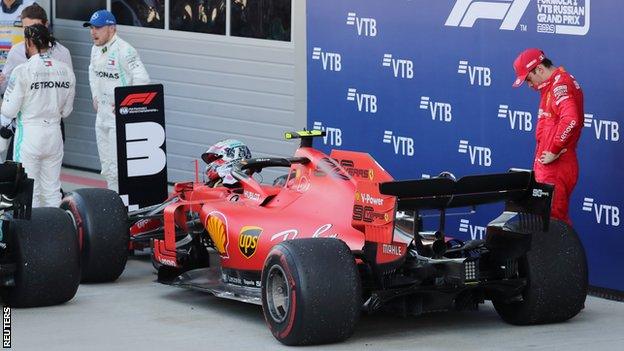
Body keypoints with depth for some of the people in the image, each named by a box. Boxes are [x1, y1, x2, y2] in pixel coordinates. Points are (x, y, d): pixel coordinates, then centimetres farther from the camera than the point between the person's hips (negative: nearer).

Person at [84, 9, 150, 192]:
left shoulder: (124, 50, -19)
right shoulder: (96, 49, 8)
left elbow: (142, 78, -23)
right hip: (102, 114, 9)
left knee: (117, 165, -10)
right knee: (106, 165, 17)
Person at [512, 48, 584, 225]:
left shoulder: (560, 83, -15)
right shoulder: (552, 85, 17)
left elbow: (570, 120, -31)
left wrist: (554, 152, -21)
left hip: (555, 168, -10)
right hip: (551, 168, 10)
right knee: (558, 221, 12)